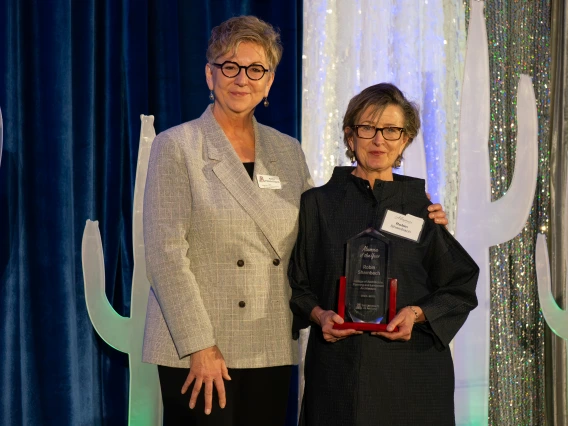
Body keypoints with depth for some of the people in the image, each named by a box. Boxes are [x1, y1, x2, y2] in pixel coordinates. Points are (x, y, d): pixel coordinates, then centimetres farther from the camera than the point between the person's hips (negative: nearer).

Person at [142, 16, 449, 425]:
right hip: (196, 349, -4)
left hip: (271, 352, 4)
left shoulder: (288, 150, 11)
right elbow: (166, 253, -9)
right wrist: (200, 346, -14)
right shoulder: (177, 146, -3)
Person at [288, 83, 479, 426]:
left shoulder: (424, 207, 3)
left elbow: (461, 287, 5)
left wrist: (418, 313, -11)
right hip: (337, 369, 0)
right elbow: (298, 283, 8)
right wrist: (318, 314, -11)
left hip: (411, 372, 0)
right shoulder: (318, 204, 4)